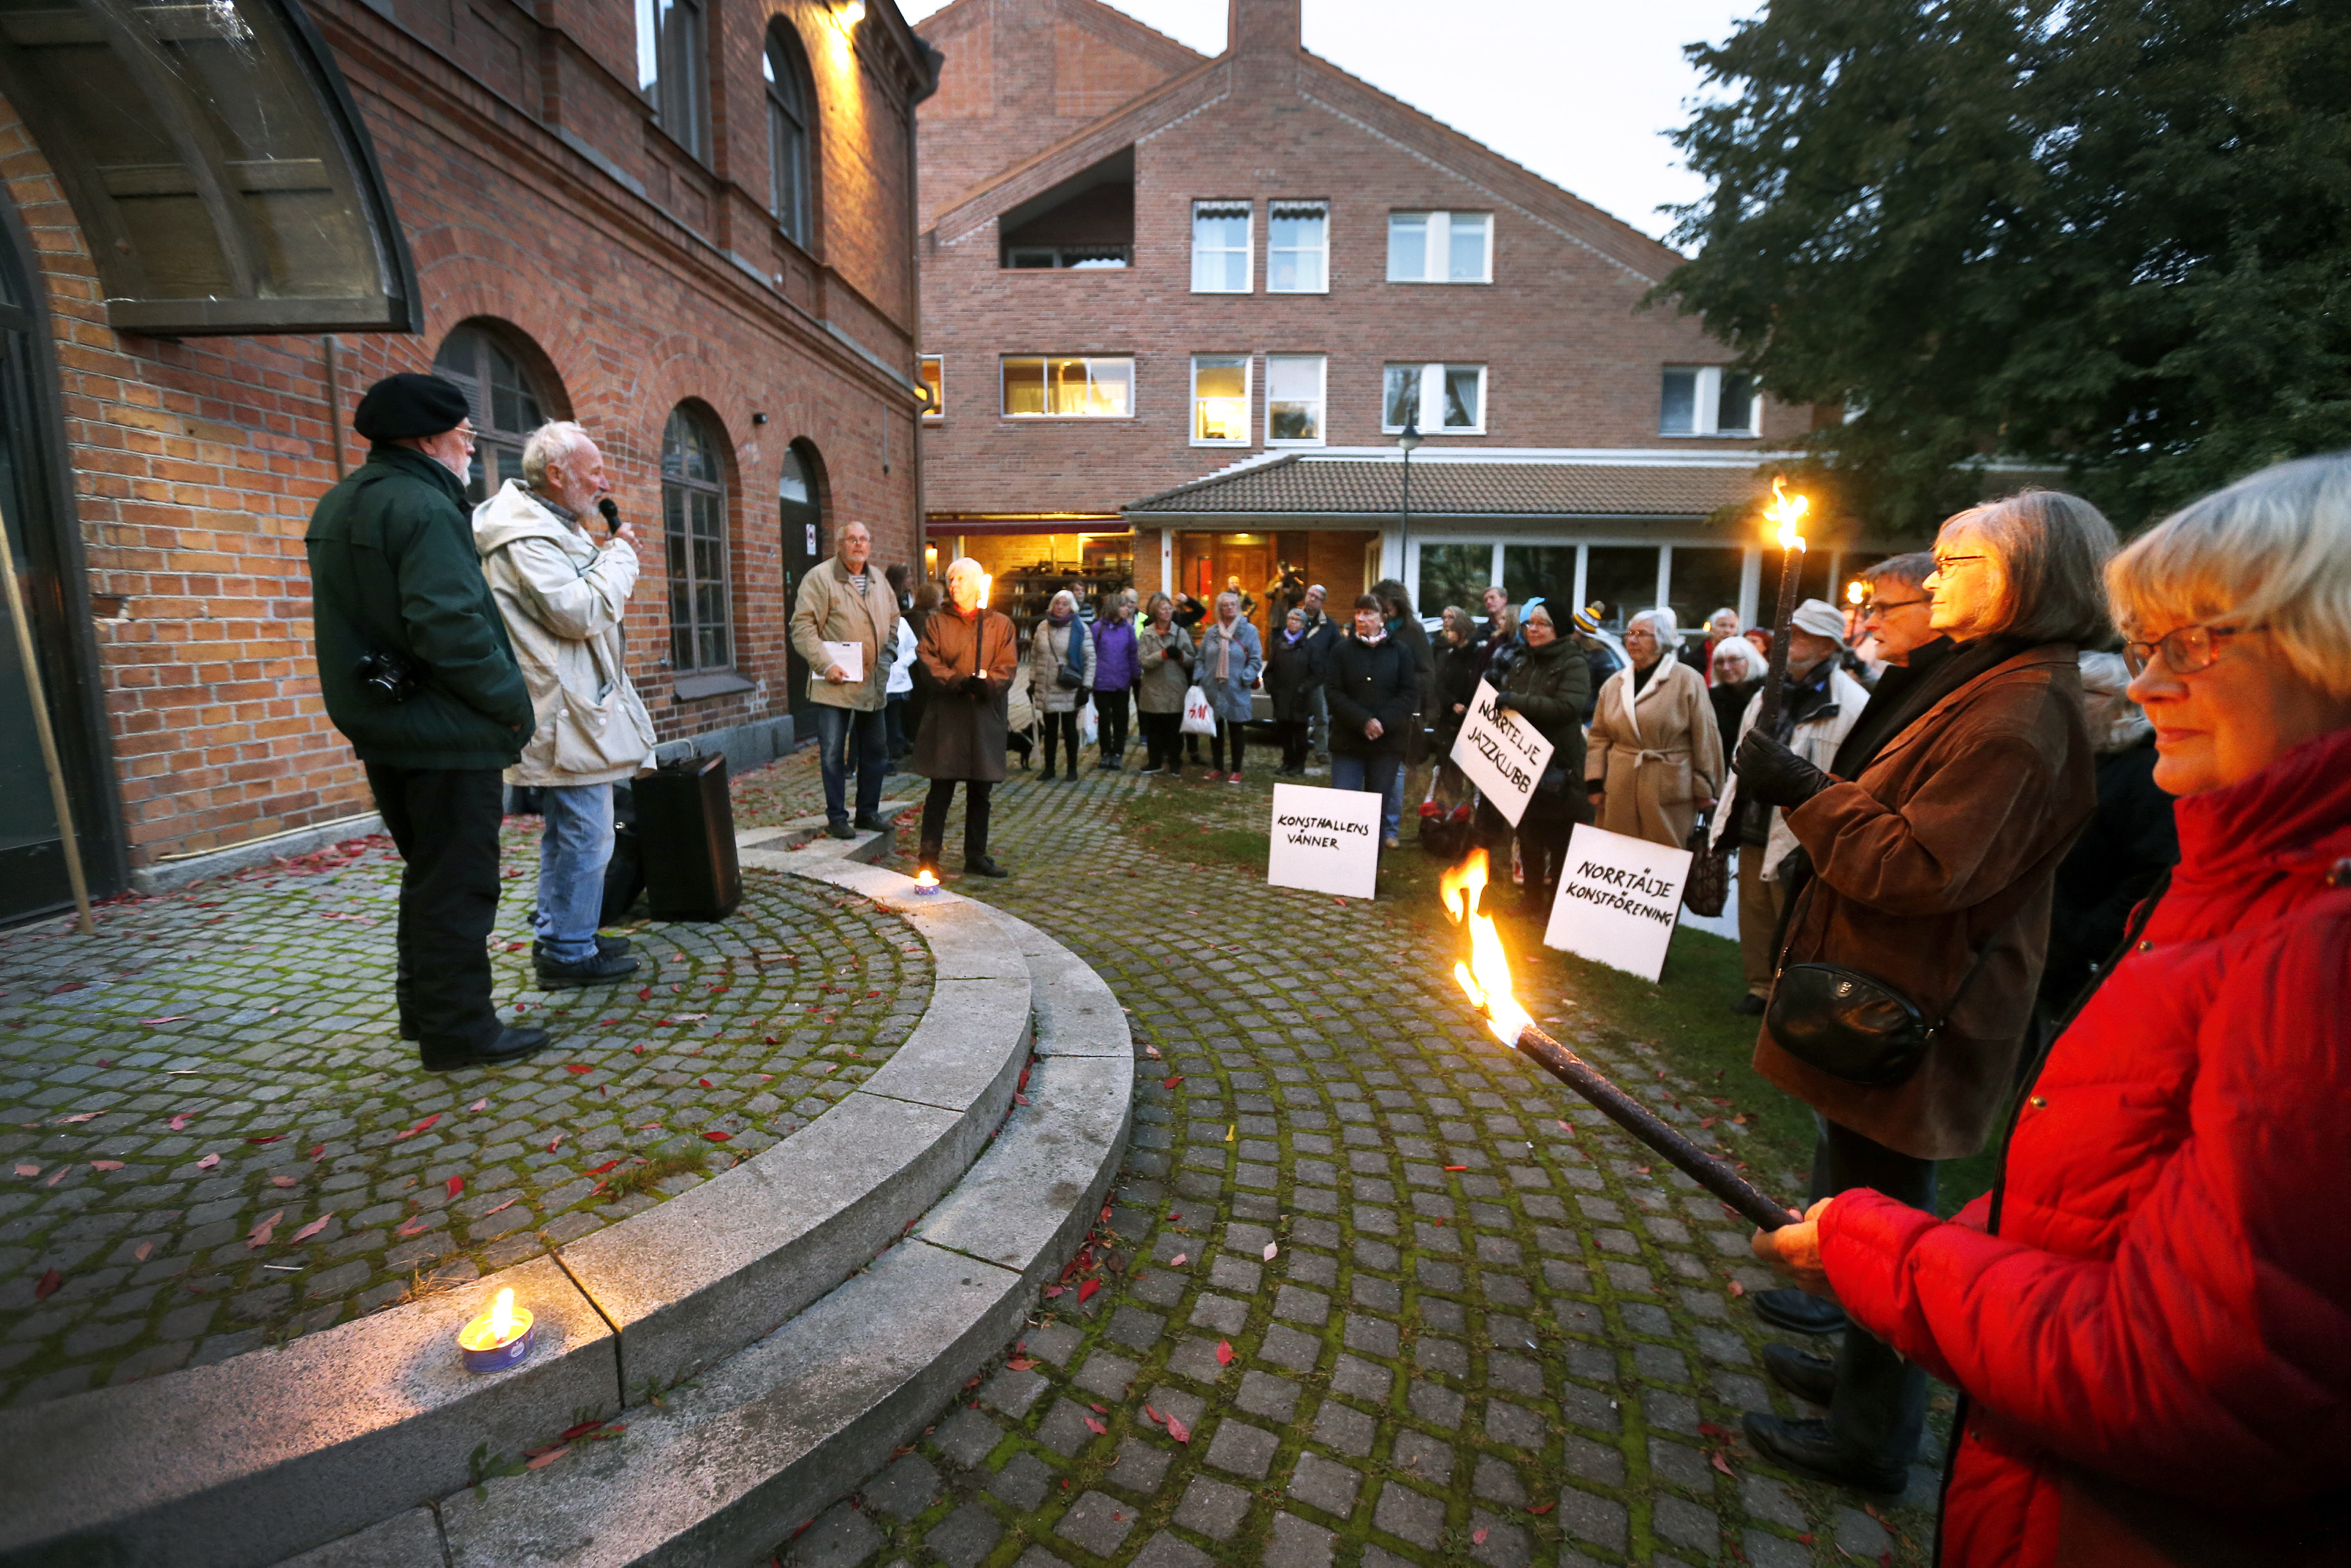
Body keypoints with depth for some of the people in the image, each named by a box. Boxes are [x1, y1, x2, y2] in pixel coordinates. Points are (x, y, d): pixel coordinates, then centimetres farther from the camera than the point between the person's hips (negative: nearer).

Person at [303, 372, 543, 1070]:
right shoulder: (423, 506, -17)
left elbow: (356, 619, 18)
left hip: (382, 724, 10)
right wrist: (515, 702, -16)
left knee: (428, 872, 20)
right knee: (459, 881, 0)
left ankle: (422, 1007, 31)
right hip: (446, 731, -10)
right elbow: (451, 626, -26)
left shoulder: (341, 504, 15)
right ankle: (459, 1030, 9)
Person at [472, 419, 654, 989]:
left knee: (567, 831, 19)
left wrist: (601, 558, 9)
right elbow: (580, 612, -23)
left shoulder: (548, 526, 17)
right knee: (584, 836, -4)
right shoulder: (524, 535, -16)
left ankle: (555, 934, 32)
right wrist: (618, 554, -12)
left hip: (572, 710, 11)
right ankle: (570, 954, 7)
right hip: (567, 717, -11)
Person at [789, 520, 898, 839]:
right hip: (835, 682, -6)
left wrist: (888, 655, 10)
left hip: (874, 682, 6)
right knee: (833, 755, -1)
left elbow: (893, 620, 25)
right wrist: (826, 664, -18)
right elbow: (802, 626, -11)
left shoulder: (878, 581, 14)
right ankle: (836, 818, 10)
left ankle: (868, 812, 24)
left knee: (875, 751, 12)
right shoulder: (819, 578, -6)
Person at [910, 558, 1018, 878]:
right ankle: (928, 857, 7)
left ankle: (976, 855, 21)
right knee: (940, 790, -1)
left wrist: (986, 684, -20)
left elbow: (1008, 668, 0)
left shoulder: (1001, 624, 10)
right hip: (945, 716, -1)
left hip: (986, 716, 2)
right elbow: (929, 662, -4)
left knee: (980, 792, 10)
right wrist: (960, 682, -19)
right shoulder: (936, 622, 9)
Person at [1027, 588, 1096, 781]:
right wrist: (1032, 681, 10)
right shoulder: (1042, 627, 6)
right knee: (1050, 729, 12)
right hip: (1045, 690, 3)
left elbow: (1090, 659, -5)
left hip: (1069, 691, -3)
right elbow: (1034, 656, 13)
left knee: (1069, 729, 8)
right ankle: (1049, 768, 22)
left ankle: (1072, 769, 20)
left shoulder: (1080, 629, -5)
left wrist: (1086, 687, -10)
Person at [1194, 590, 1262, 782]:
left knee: (1235, 731, 6)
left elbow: (1256, 660, -4)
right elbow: (1200, 659, 12)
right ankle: (1217, 768, 23)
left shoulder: (1249, 631, -2)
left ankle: (1236, 771, 16)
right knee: (1215, 730, 11)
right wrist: (1198, 679, -1)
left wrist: (1245, 679, -14)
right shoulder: (1211, 632, 7)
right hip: (1212, 690, 3)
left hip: (1236, 692, -3)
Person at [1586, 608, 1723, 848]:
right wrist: (1595, 784, 4)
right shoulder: (1613, 684, 12)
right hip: (1619, 794, 4)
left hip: (1669, 790, -4)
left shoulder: (1688, 681, -3)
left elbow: (1705, 739, -4)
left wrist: (1705, 790, -4)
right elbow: (1599, 736, 11)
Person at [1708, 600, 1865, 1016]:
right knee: (1754, 915, 17)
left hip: (1801, 841, -7)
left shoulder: (1853, 704, -14)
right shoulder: (1769, 693, 12)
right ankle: (1761, 987, 33)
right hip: (1755, 830, 7)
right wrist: (1731, 810, 19)